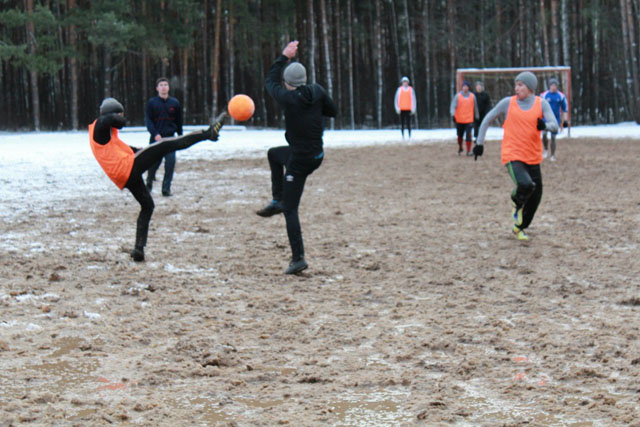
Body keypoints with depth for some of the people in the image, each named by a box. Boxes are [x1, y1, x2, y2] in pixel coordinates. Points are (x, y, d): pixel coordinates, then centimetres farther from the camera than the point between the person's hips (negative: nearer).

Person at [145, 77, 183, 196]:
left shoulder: (175, 103, 5)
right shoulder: (152, 103, -1)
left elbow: (179, 121, 14)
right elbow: (148, 120, -4)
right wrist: (155, 134, -18)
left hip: (170, 138, 1)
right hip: (156, 138, -1)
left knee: (170, 162, -9)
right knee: (154, 162, -2)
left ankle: (166, 188, -2)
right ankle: (149, 181, 28)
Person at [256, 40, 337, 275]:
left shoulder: (288, 99, -19)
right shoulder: (317, 92, -6)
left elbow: (270, 81, 0)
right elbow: (332, 110, 10)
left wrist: (284, 57, 9)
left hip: (299, 161, -7)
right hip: (317, 154, 7)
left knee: (290, 210, -1)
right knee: (273, 154, 33)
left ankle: (298, 258, -4)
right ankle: (277, 201, 33)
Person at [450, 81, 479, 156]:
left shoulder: (472, 96, 5)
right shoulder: (458, 96, -1)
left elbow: (475, 107, 15)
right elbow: (453, 106, -9)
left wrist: (476, 117, 18)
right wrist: (453, 115, -24)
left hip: (469, 120, 0)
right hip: (459, 120, 0)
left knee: (468, 135, -13)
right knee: (460, 135, 13)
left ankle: (468, 151, -8)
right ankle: (460, 148, 36)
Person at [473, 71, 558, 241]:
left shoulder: (542, 104, 3)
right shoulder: (508, 103, 0)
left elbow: (554, 125, -6)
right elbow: (488, 119, 10)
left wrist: (545, 126, -30)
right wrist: (479, 143, 8)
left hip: (533, 157, 3)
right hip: (512, 156, -3)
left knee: (536, 196, 7)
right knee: (526, 185, -29)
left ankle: (519, 227, 32)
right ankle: (517, 203, 8)